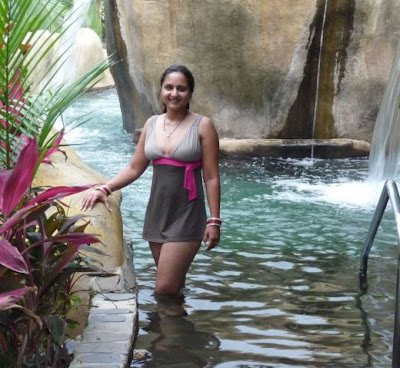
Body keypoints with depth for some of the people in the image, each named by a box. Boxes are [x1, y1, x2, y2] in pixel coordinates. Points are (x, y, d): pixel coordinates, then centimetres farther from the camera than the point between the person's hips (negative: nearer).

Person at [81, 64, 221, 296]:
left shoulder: (202, 126, -5)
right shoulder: (152, 124, 8)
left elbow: (211, 178, -6)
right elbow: (134, 169, 12)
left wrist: (214, 221, -10)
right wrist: (105, 188, -2)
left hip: (186, 217, -5)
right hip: (156, 214, 5)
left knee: (166, 289, -12)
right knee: (172, 287, 10)